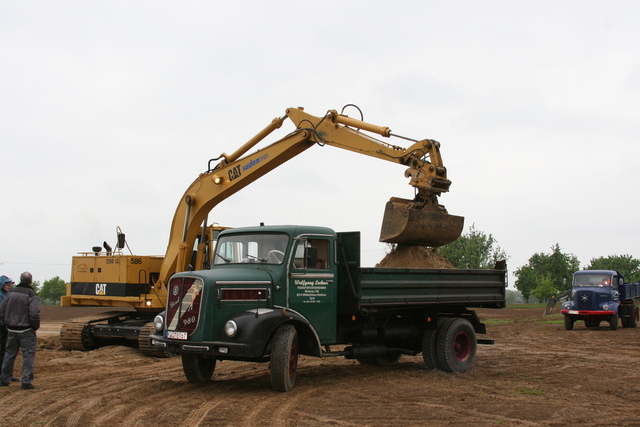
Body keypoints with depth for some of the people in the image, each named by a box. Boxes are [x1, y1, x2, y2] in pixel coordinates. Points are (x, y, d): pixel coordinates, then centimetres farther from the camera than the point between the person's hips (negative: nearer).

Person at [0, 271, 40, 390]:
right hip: (26, 331, -6)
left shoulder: (11, 292, 4)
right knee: (28, 355, 1)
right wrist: (35, 327, -6)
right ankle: (26, 382, -2)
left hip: (12, 330, 6)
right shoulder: (31, 295, -14)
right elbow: (34, 314, -21)